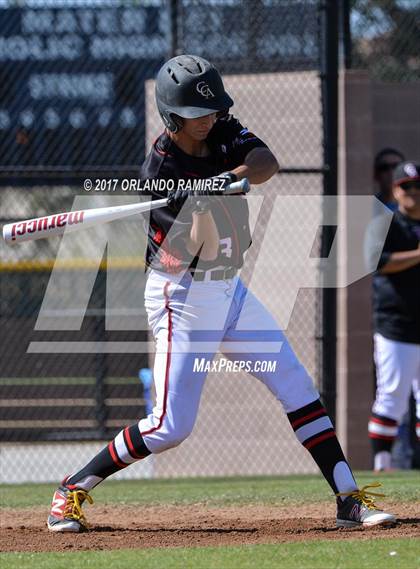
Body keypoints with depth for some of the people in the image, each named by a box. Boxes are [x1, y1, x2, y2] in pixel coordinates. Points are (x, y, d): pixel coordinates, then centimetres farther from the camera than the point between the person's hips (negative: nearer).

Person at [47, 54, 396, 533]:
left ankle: (349, 500, 4)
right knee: (171, 426, -10)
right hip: (183, 298, -7)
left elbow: (267, 163, -17)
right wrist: (202, 204, -42)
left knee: (299, 390, 1)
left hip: (230, 291, 7)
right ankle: (71, 490, 5)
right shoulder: (161, 171, -19)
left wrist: (229, 177, -36)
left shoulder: (222, 131, 0)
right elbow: (203, 248, -24)